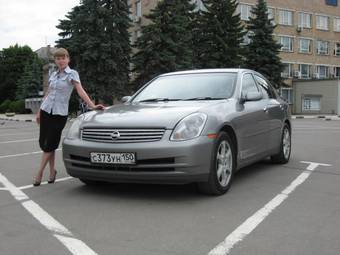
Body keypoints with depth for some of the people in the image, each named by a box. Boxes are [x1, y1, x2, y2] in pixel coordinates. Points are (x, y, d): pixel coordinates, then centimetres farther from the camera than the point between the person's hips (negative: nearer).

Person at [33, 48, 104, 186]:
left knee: (50, 144, -3)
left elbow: (80, 90, -16)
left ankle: (40, 173, 7)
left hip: (60, 113, -5)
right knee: (43, 142, 4)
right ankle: (52, 171, 17)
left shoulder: (72, 74, -4)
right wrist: (39, 111, 16)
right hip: (46, 111, 5)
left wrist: (92, 105, -29)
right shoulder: (53, 75, 11)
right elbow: (48, 94, 17)